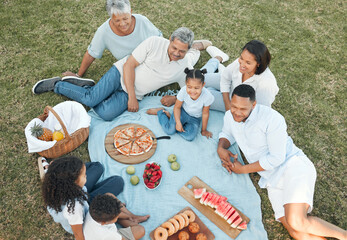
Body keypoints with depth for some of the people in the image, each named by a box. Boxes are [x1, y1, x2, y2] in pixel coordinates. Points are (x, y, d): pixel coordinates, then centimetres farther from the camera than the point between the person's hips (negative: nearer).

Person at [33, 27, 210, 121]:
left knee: (106, 114, -19)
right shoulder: (154, 43, -17)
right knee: (91, 98, -20)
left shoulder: (185, 66, -8)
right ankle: (56, 84, 8)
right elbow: (129, 65, -15)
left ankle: (84, 88, 7)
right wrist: (132, 98, -19)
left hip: (134, 94, 3)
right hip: (122, 74, -2)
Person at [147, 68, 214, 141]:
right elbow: (177, 107, -12)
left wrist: (204, 130, -3)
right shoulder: (183, 91, -30)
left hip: (195, 118, 1)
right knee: (169, 130, -16)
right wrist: (178, 122, -22)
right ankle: (160, 111, 14)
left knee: (189, 137, -20)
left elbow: (205, 114, -17)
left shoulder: (207, 96, -33)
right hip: (183, 111, -1)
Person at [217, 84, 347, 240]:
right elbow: (227, 133, 24)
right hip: (272, 179, 6)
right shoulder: (230, 116, 3)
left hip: (293, 165, -6)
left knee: (296, 222, -27)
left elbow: (277, 157, -16)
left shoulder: (272, 119, -16)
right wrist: (221, 148, 0)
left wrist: (243, 169, -10)